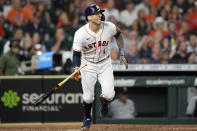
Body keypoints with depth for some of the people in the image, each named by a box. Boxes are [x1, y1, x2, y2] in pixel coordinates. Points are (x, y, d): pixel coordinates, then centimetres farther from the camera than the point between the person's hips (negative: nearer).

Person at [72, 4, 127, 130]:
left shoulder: (109, 27, -15)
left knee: (109, 95, -14)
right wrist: (76, 68, -32)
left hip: (105, 64, 1)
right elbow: (76, 53, -14)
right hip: (88, 65, -1)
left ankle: (104, 101, 25)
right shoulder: (81, 34, -21)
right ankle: (87, 118, 30)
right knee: (88, 97, -1)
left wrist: (122, 54, 12)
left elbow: (118, 35, 8)